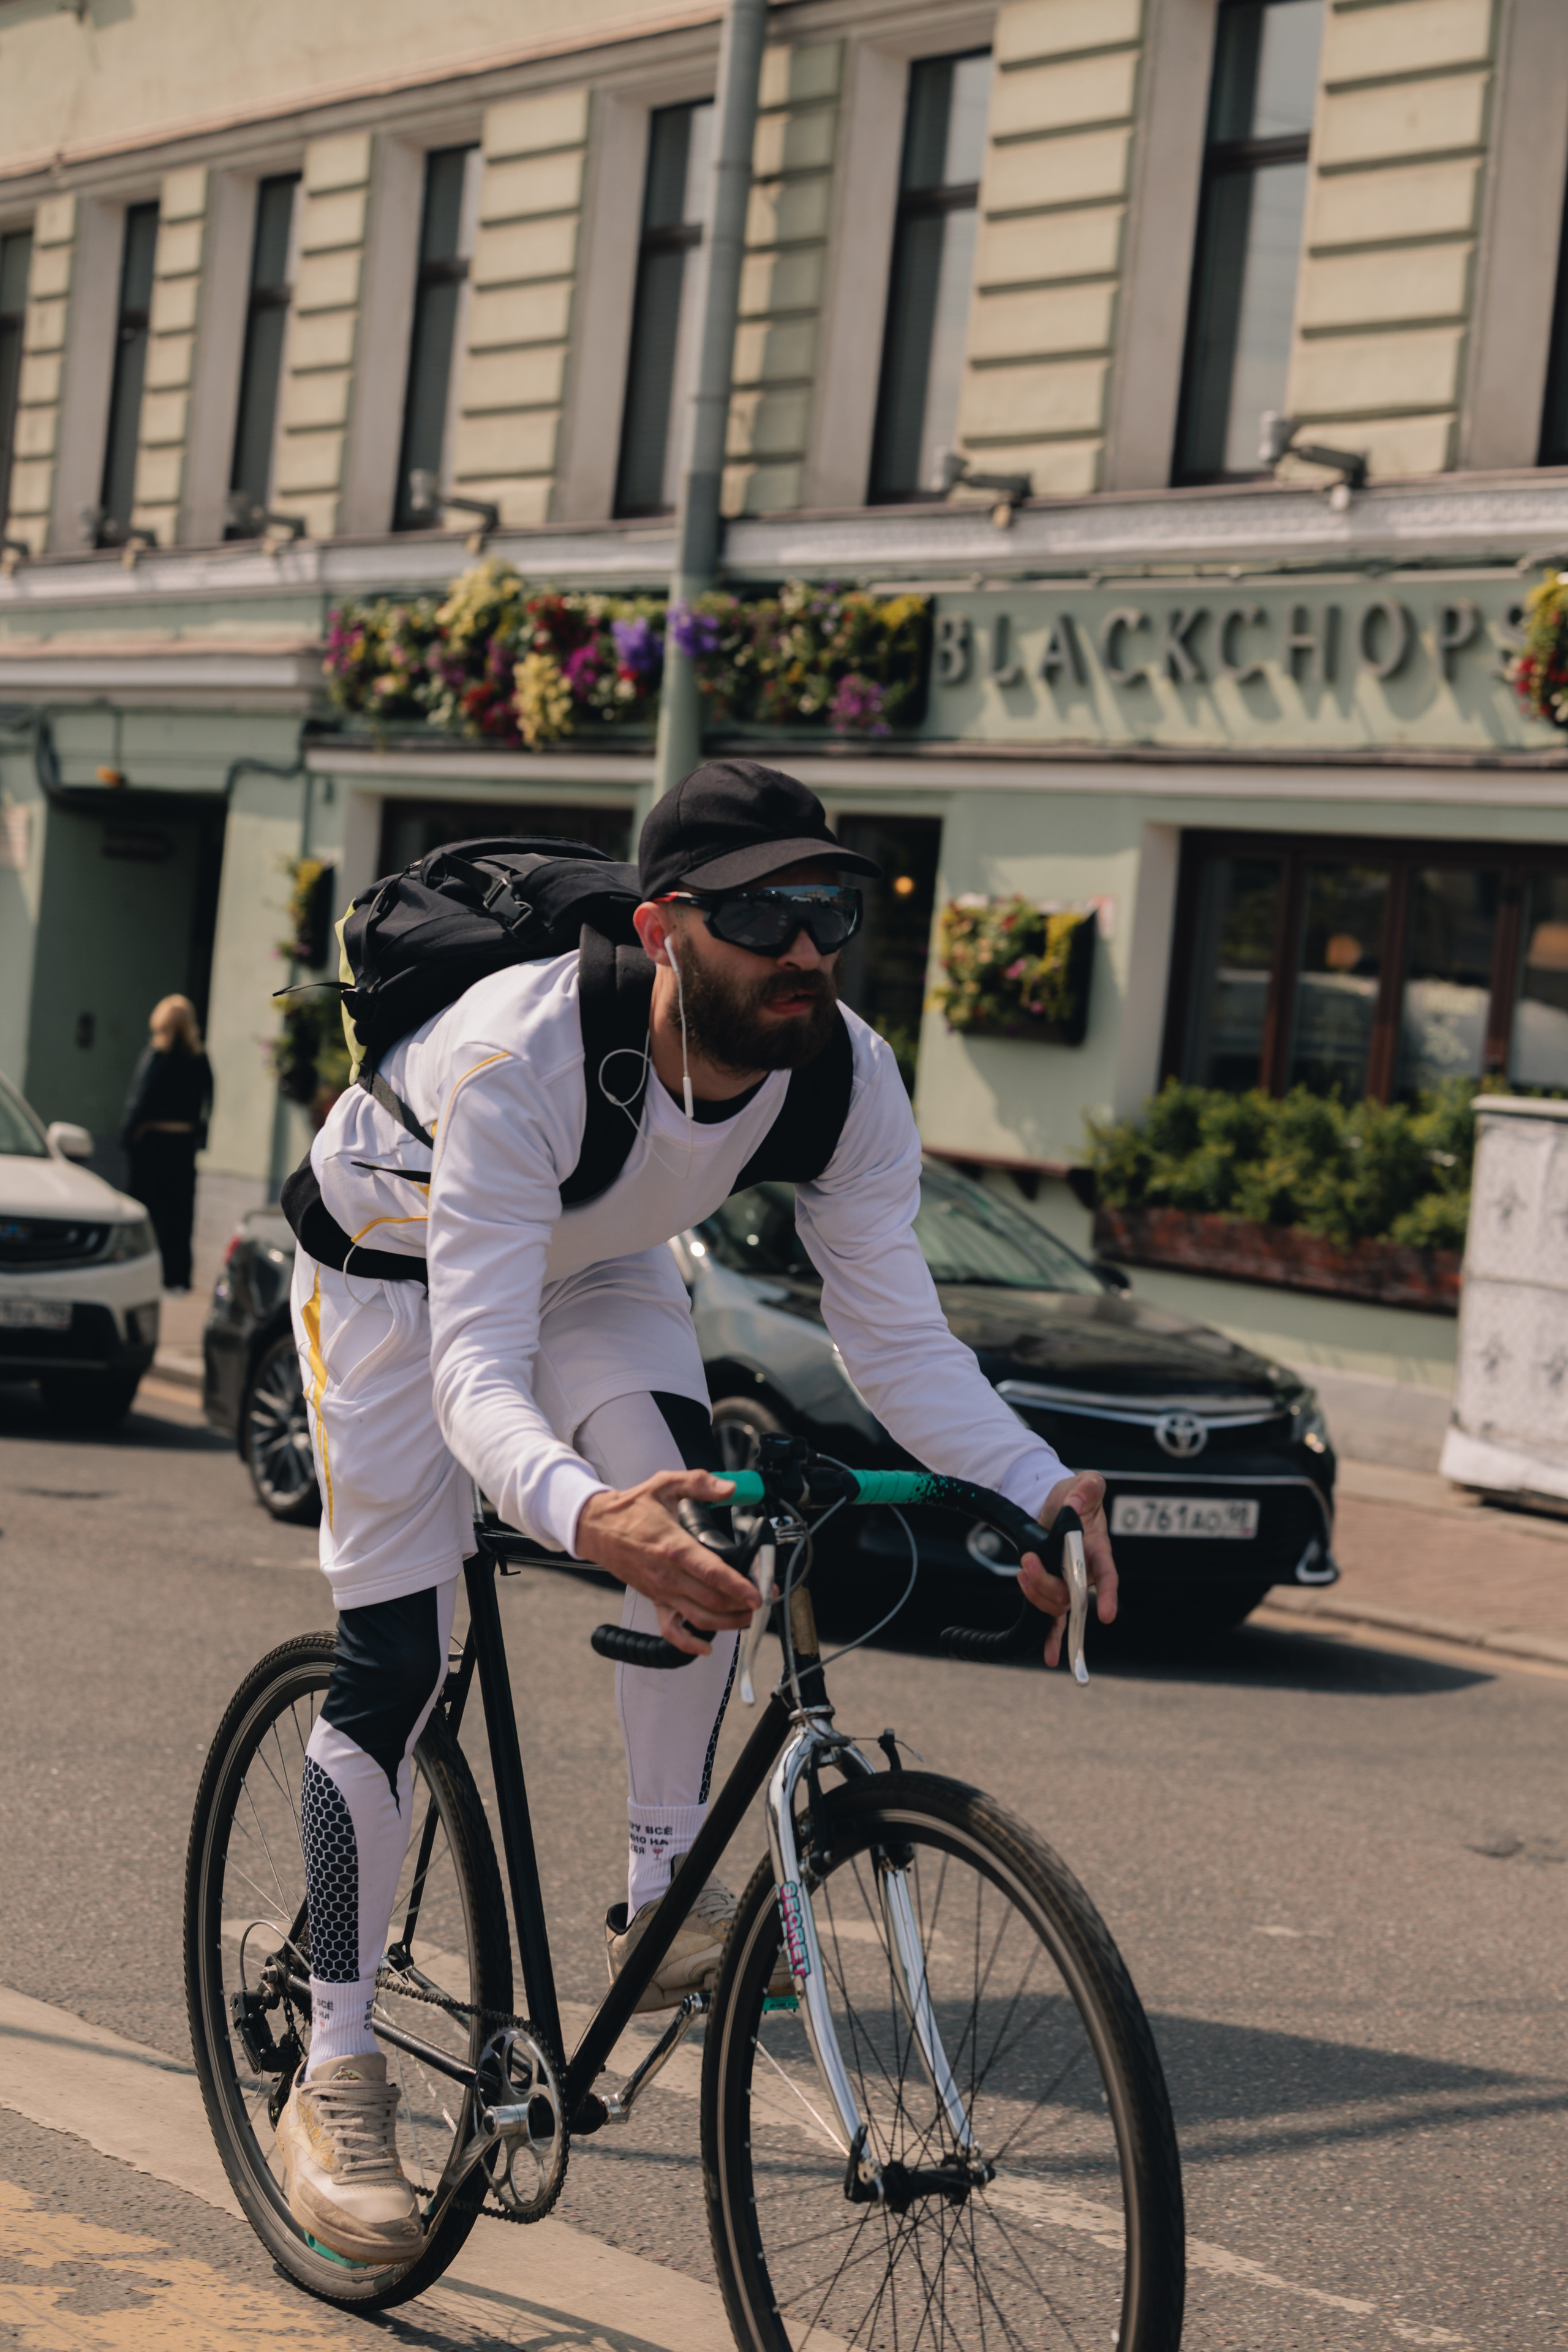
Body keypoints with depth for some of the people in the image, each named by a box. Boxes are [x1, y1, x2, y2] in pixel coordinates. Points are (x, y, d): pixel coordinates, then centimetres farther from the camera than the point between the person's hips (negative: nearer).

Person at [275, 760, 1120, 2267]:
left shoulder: (850, 1079, -27)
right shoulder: (521, 1059, -42)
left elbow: (894, 1330, -22)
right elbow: (477, 1370, -47)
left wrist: (1033, 1482, -40)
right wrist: (579, 1512, -67)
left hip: (598, 1263, 4)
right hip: (396, 1259, -4)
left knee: (696, 1520, -26)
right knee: (395, 1666, -10)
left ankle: (663, 1898, -8)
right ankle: (334, 2081, 1)